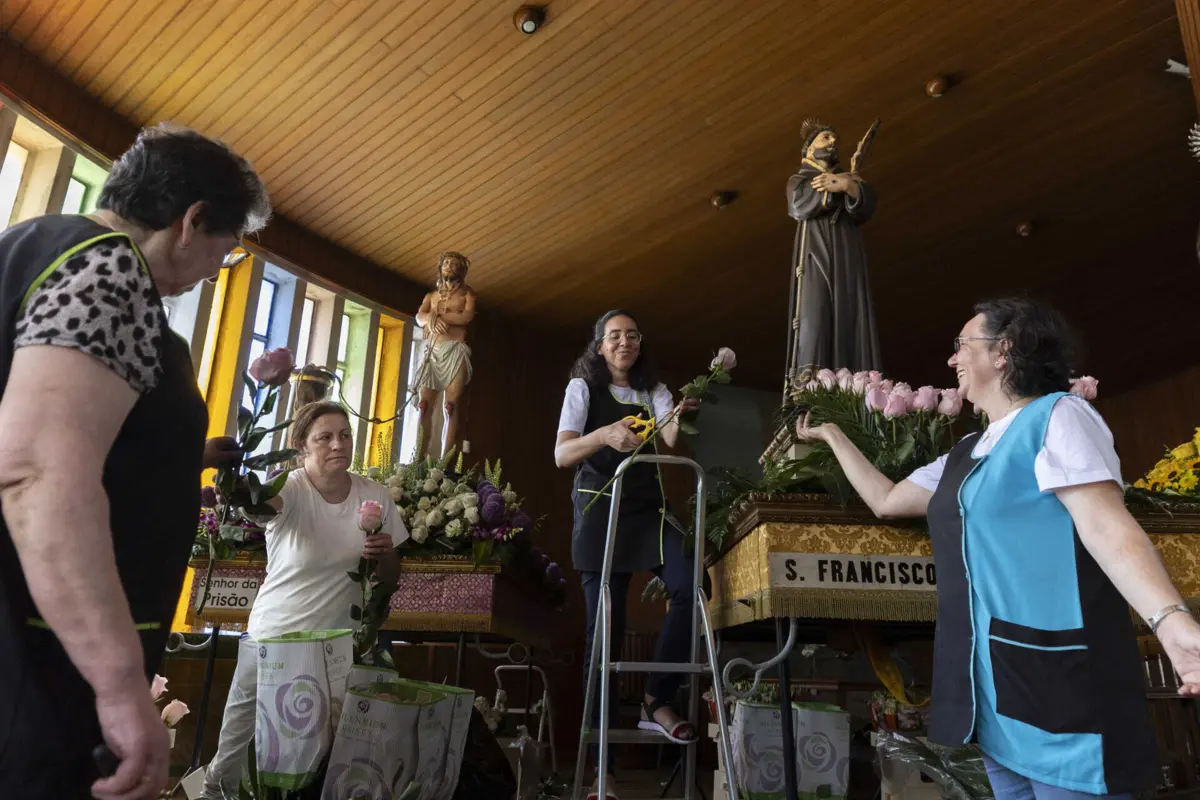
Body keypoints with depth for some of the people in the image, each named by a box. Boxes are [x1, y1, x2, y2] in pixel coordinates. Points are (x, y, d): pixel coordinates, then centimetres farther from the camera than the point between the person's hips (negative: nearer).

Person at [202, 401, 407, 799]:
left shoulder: (375, 495, -3)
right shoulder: (292, 488, -13)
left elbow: (391, 576, 6)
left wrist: (384, 555, -16)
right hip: (272, 639, -2)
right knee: (237, 749, 9)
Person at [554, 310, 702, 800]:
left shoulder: (653, 390, 13)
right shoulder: (583, 386, 4)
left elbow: (669, 442, -6)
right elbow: (562, 455, -10)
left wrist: (680, 419, -28)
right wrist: (604, 435, -28)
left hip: (649, 508, 3)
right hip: (601, 511, -3)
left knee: (691, 585, -23)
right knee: (604, 630, -4)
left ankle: (658, 700, -5)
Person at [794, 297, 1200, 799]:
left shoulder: (1057, 415, -6)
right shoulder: (964, 454, 18)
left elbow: (1106, 525, -18)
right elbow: (886, 501, 28)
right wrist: (832, 435, 34)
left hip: (1059, 683, -8)